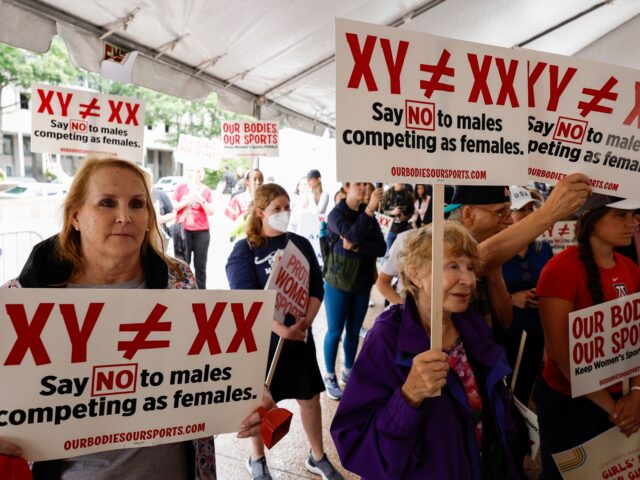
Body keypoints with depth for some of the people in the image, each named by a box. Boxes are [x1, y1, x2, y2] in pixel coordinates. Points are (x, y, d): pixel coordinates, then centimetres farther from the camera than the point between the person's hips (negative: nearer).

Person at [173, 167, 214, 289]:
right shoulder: (181, 187, 5)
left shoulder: (206, 190, 5)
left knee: (200, 265, 4)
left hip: (202, 232, 1)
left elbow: (211, 212, -1)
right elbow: (174, 207, 1)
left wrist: (201, 199, -14)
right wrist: (187, 200, -13)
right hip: (183, 231, 0)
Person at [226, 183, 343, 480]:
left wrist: (306, 320, -17)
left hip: (300, 335, 4)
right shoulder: (244, 250, -9)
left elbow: (317, 287, 0)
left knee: (310, 397, 12)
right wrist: (281, 329, -30)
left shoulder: (301, 244, 3)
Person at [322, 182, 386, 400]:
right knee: (335, 331, 4)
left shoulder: (369, 215, 3)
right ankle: (330, 376, 19)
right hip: (338, 281, -4)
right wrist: (370, 209, -37)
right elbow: (352, 235, -30)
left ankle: (348, 372, 31)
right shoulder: (336, 214, -11)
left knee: (354, 330, 15)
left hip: (363, 282, 5)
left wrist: (356, 247, -21)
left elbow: (381, 248, -7)